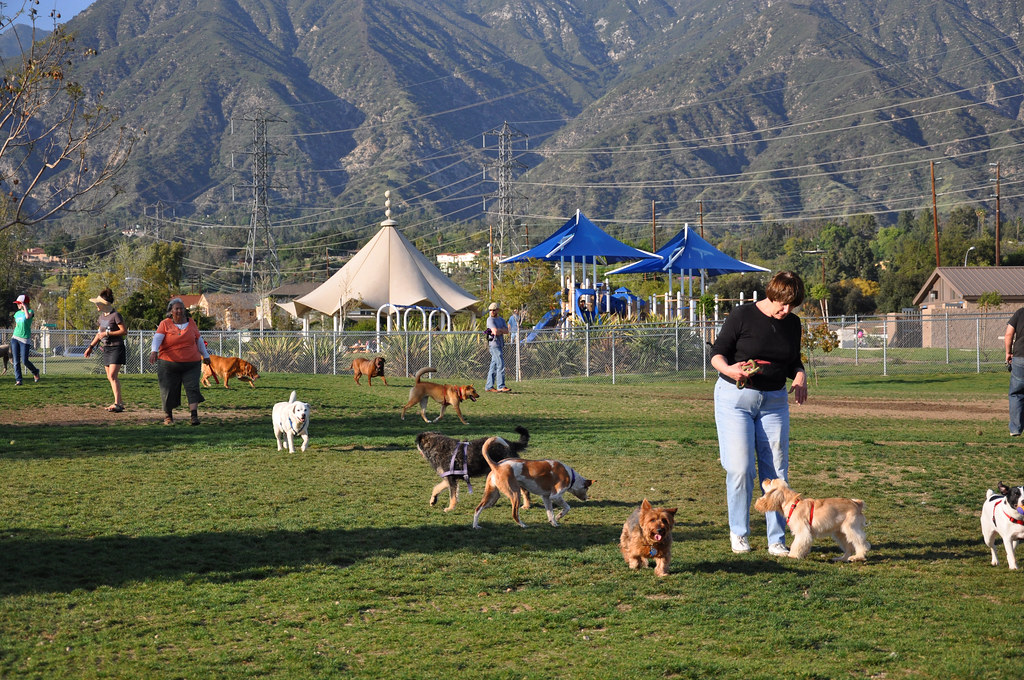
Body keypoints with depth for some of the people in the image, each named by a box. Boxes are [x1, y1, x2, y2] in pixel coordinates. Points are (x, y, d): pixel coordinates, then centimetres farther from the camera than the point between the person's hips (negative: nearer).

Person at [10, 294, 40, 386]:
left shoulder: (30, 311, -4)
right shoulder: (17, 314, 13)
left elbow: (28, 316, -28)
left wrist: (25, 307, -16)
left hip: (25, 339, -5)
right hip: (15, 338, 5)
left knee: (24, 361, -8)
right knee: (16, 361, -2)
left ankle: (35, 372, 20)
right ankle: (18, 380, 1)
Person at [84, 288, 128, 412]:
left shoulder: (115, 315, -13)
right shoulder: (102, 315, 12)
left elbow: (124, 331, -16)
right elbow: (100, 333, 23)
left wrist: (107, 333, -18)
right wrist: (91, 347, 22)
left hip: (117, 348, -8)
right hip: (106, 348, 8)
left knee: (112, 375, -16)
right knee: (110, 377, 7)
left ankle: (117, 403, -17)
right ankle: (119, 402, 13)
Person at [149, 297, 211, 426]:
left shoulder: (191, 323, 9)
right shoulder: (165, 324, -1)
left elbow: (199, 340, 19)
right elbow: (157, 338, -15)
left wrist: (205, 355, 23)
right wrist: (154, 351, -33)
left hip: (192, 363, 2)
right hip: (169, 364, -2)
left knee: (193, 387, -12)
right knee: (169, 390, 3)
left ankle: (194, 416, -17)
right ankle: (168, 416, 22)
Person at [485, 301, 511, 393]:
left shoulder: (501, 320, 16)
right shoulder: (490, 319, -7)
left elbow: (506, 331, 2)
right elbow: (496, 332, -18)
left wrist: (498, 330, -12)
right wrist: (502, 331, 1)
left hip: (500, 345, 8)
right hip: (494, 344, -8)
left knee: (493, 366, 9)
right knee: (501, 365, -13)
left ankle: (489, 386, 12)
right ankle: (501, 386, -15)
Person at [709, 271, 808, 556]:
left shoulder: (792, 323, 6)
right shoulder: (743, 316, -9)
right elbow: (717, 352, -6)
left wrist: (800, 375, -5)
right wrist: (728, 369, -27)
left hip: (774, 401, 4)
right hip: (735, 397, -4)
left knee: (776, 469, 0)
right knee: (740, 468, -9)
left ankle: (776, 540, 6)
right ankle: (738, 533, 10)